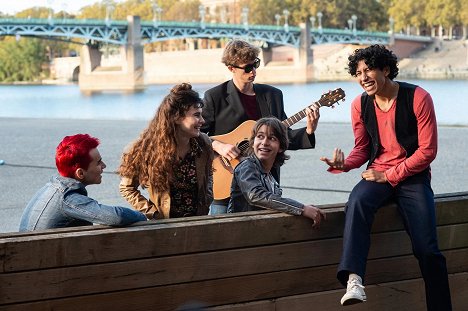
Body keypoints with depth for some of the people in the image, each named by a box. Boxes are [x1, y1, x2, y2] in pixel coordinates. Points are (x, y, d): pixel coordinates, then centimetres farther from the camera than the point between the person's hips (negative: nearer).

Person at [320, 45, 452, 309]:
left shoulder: (418, 98, -8)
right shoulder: (360, 105, 4)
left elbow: (427, 151, -9)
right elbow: (362, 150, 11)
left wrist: (389, 175, -12)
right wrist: (344, 164, -12)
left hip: (413, 176, -2)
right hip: (378, 175, 2)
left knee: (427, 250, -15)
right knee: (358, 201, -33)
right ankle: (354, 280, -46)